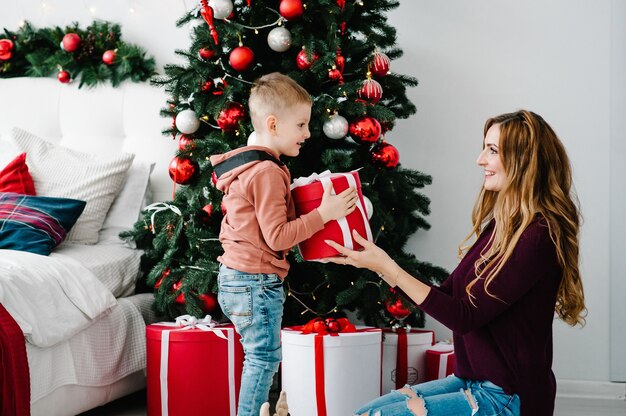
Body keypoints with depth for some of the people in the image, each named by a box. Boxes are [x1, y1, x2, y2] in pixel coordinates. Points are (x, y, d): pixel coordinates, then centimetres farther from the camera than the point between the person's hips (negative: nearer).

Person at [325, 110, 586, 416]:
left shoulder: (537, 238, -20)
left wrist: (387, 267, -19)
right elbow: (448, 295, 10)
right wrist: (378, 265, 3)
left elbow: (465, 318, -20)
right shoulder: (500, 226, 9)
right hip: (472, 380, 8)